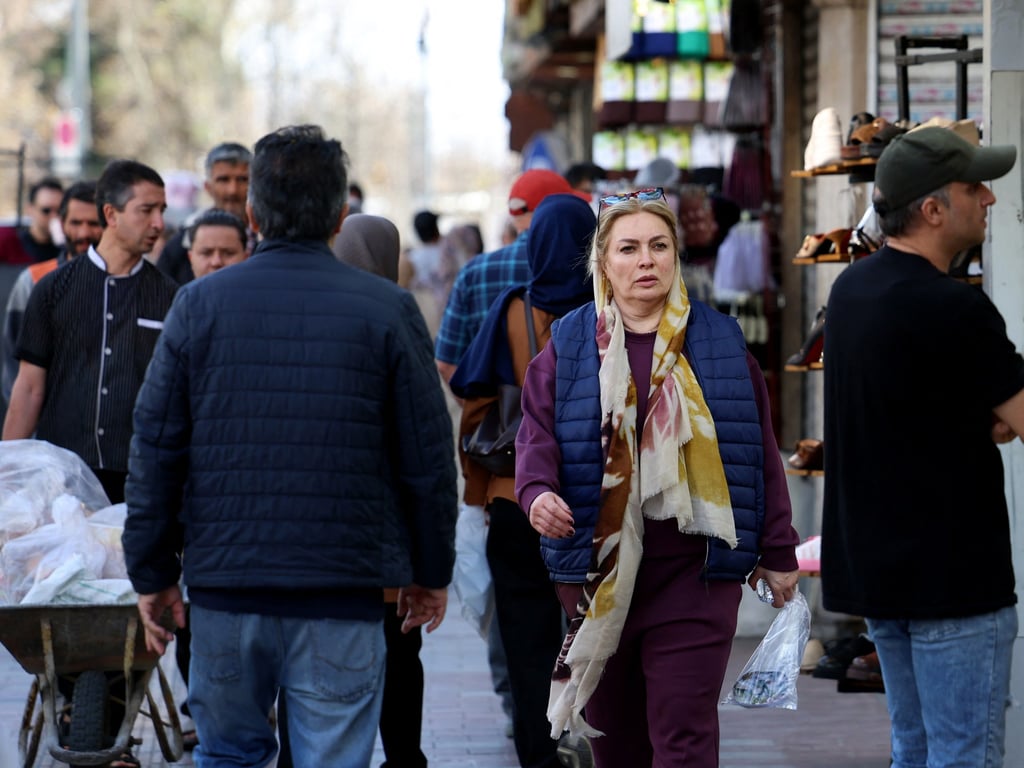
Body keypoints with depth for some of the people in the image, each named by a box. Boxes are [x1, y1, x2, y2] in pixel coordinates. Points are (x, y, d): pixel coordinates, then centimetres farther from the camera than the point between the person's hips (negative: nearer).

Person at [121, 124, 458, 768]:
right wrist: (433, 572, 13)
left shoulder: (200, 304, 1)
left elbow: (155, 451, 2)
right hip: (344, 593, -2)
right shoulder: (388, 310, -2)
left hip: (224, 589, 2)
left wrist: (153, 573, 11)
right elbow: (428, 457, 1)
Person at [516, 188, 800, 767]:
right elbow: (538, 436, 1)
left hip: (694, 573, -1)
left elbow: (760, 453, 9)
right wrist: (538, 492, -21)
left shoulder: (720, 341, 6)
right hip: (598, 572, 1)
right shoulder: (570, 346, 6)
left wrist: (778, 554, 9)